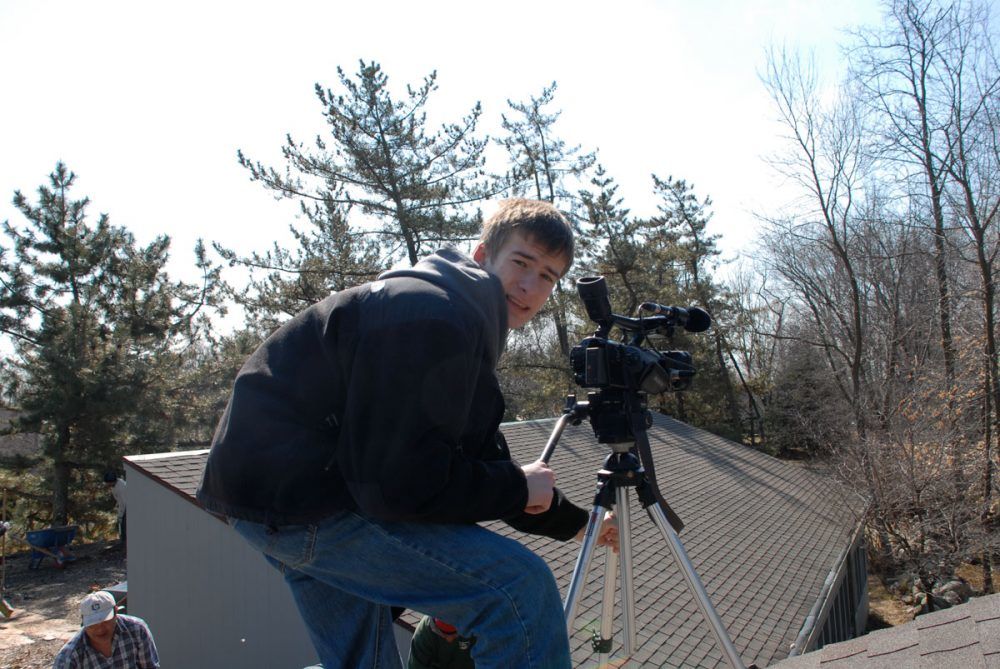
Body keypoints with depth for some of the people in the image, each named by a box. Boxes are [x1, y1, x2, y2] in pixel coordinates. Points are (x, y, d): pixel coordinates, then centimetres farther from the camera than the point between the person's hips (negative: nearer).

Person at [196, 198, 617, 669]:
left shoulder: (466, 325, 13)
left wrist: (575, 523, 21)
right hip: (295, 502, -11)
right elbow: (400, 485, -25)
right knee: (520, 586, -16)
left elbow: (481, 459, 17)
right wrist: (519, 487, -12)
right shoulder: (432, 319, -21)